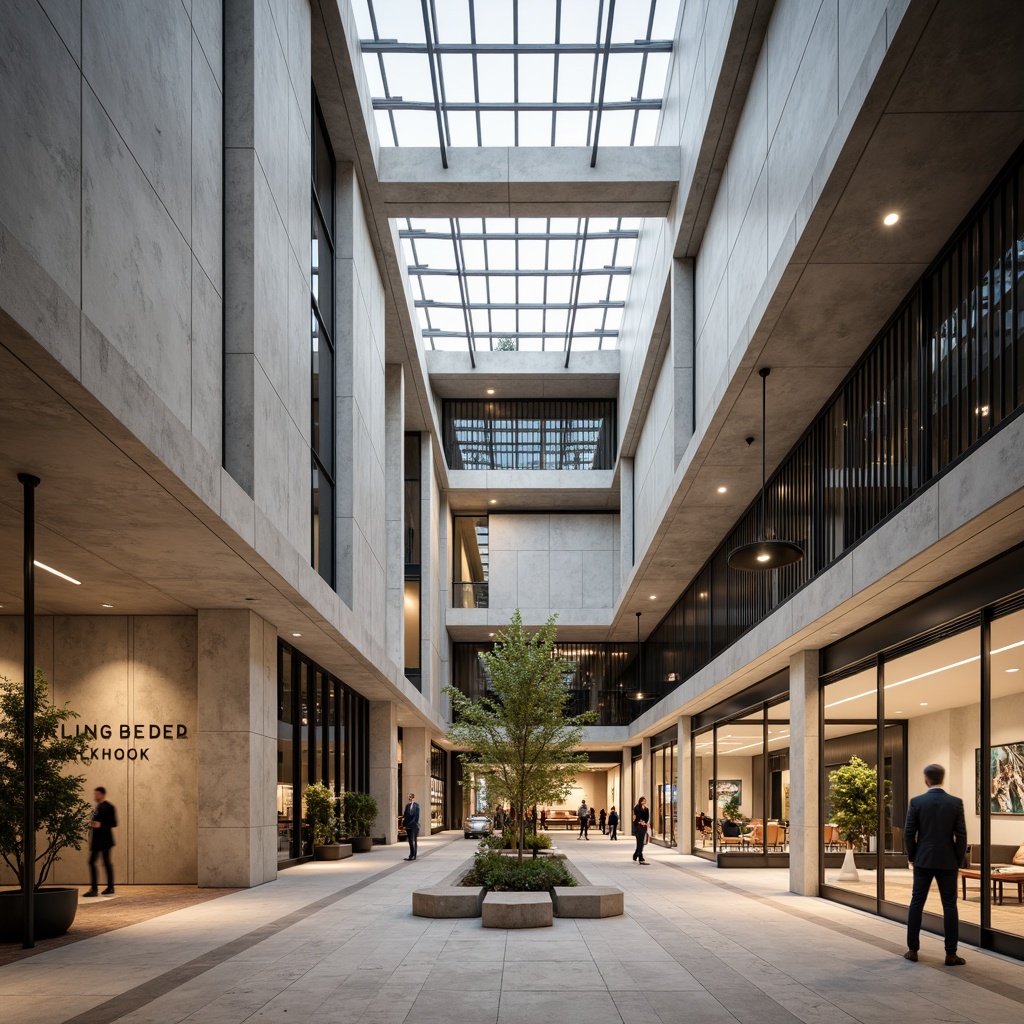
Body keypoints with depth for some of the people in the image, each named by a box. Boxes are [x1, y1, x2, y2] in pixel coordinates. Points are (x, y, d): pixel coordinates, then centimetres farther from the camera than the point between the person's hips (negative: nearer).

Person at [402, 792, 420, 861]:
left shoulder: (416, 805, -5)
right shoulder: (407, 805, 11)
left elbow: (417, 816, -9)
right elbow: (405, 815, 12)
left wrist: (415, 824, -15)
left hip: (414, 826, -6)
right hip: (408, 826, 6)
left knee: (413, 841, -7)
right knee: (410, 841, 10)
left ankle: (413, 855, -4)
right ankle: (412, 855, 16)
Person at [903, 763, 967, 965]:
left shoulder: (916, 802, -6)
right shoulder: (956, 802, -6)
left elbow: (909, 833, -4)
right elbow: (961, 835, -5)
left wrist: (911, 856, 11)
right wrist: (959, 860, 6)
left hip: (923, 860, 0)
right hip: (947, 861, 0)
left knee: (916, 903, 8)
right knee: (950, 905, 3)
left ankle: (913, 949, 10)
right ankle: (951, 954, 2)